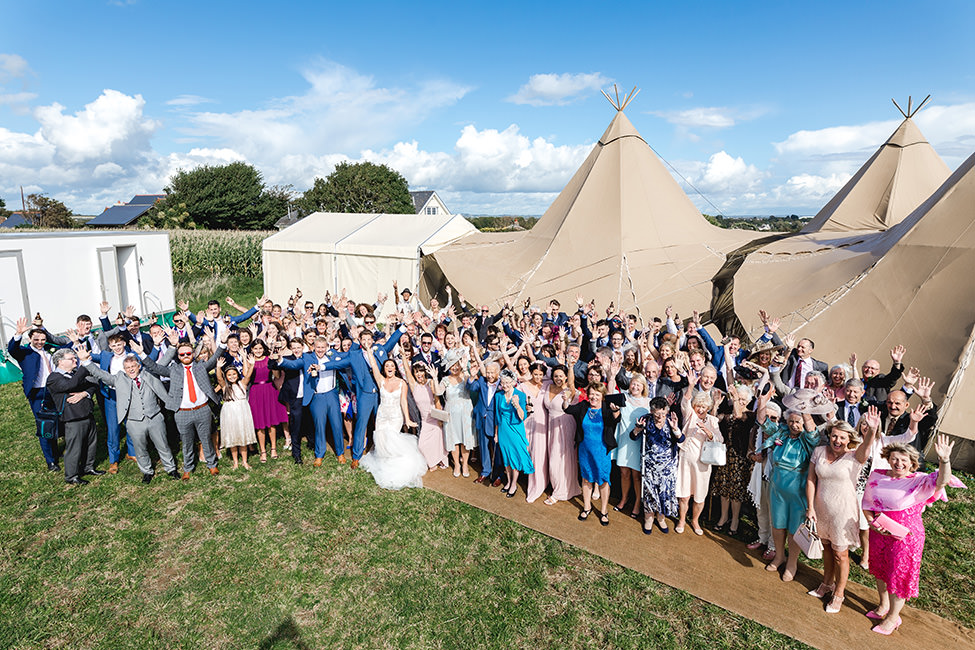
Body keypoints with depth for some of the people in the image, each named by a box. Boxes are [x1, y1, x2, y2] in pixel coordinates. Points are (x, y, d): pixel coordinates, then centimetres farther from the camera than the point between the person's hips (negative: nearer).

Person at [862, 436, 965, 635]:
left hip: (905, 536, -4)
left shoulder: (919, 481, -13)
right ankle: (883, 606, 45)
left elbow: (942, 481, -36)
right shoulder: (877, 476, -3)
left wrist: (944, 460, -51)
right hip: (879, 534, 4)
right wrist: (873, 523, -10)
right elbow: (866, 504, 3)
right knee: (880, 570, 21)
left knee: (899, 575, 9)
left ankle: (893, 617, 30)